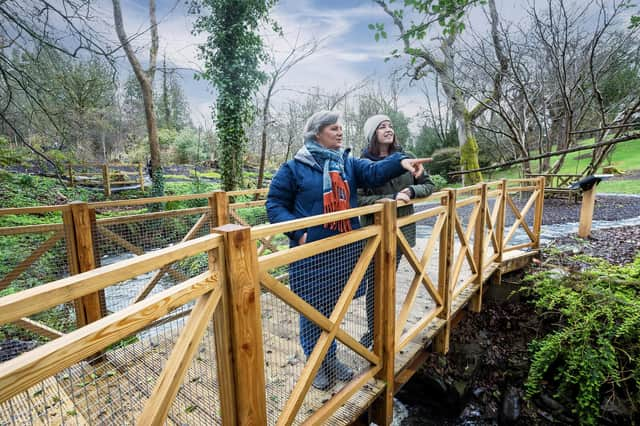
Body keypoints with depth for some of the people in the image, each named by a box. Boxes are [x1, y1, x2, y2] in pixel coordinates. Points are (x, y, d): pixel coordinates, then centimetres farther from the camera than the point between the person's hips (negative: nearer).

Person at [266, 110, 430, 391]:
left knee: (334, 308, 19)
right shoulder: (294, 167, -3)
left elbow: (375, 171, -9)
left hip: (345, 250, 5)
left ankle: (330, 358, 40)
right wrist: (297, 232, -15)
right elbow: (275, 204, -2)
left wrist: (400, 162, -28)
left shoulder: (349, 163, 9)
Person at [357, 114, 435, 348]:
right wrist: (392, 199, -20)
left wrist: (411, 191, -11)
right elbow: (358, 199, -15)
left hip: (402, 229, 3)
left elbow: (429, 185, 9)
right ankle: (373, 331, 23)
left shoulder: (406, 157, 3)